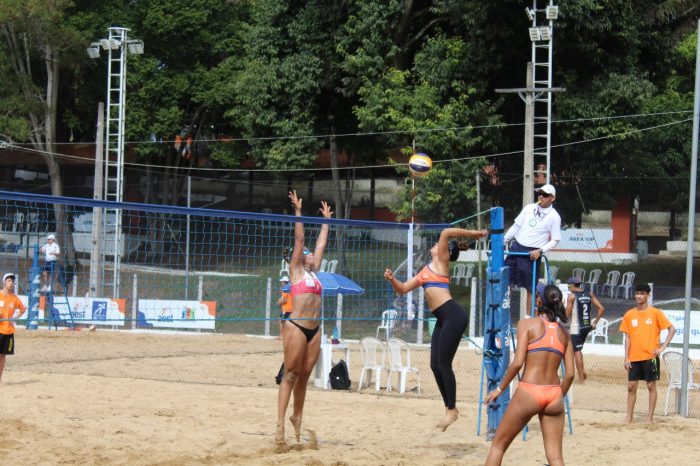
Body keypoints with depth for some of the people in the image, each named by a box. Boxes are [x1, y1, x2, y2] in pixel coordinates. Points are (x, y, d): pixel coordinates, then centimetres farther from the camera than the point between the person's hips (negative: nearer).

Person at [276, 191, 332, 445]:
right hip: (296, 327, -6)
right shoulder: (296, 270, 3)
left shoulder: (313, 272, 18)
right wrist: (298, 211, -3)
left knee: (304, 376, 8)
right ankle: (281, 422, -10)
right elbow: (299, 239, -2)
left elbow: (321, 243, 26)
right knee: (291, 374, -8)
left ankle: (297, 417, 15)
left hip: (314, 330, 6)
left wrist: (326, 220, 32)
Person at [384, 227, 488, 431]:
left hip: (453, 315, -9)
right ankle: (449, 407, 15)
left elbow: (446, 233, -12)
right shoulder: (426, 271, 24)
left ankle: (452, 409, 0)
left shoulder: (441, 262, 1)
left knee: (443, 364, -7)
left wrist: (474, 234, -9)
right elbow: (403, 288, 26)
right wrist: (392, 279, 7)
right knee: (435, 365, 7)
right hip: (442, 319, 9)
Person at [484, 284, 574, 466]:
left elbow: (518, 362, -11)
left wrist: (500, 388, 0)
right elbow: (570, 374, 7)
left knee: (498, 444, 13)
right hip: (554, 395, 4)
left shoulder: (527, 324, -1)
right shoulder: (564, 333, 12)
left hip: (529, 391, -4)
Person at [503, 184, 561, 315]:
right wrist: (503, 241, 13)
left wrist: (540, 251, -17)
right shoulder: (529, 208, 8)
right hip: (516, 247, 5)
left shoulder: (554, 217, -6)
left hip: (532, 254, -5)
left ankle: (529, 317, 10)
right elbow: (516, 226, 15)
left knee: (530, 287, 1)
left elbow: (555, 240, -5)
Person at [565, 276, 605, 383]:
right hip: (587, 326, 6)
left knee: (577, 352, -2)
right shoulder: (589, 294, 7)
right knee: (578, 350, 23)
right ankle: (582, 371, 15)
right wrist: (595, 322, 9)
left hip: (576, 327, -6)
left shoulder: (571, 296, -8)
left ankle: (581, 378, -4)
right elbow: (601, 309, 3)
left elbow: (567, 315, -10)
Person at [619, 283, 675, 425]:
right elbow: (627, 337, 8)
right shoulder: (629, 315, 6)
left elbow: (672, 329, -1)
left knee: (651, 386, 1)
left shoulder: (655, 313, -3)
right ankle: (629, 419, 9)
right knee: (631, 386, 3)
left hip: (650, 356, -3)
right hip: (634, 357, 3)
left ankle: (650, 419, 7)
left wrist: (663, 347, -9)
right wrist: (626, 358, 2)